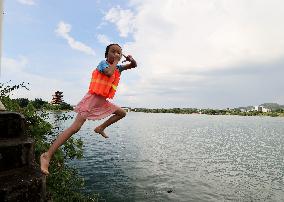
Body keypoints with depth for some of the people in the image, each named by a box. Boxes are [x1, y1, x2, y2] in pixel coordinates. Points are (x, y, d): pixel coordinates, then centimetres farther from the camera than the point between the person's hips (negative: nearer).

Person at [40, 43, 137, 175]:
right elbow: (109, 73, -28)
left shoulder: (117, 68, 14)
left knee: (122, 113, 14)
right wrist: (115, 61, -13)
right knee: (75, 127, -17)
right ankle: (47, 155, -13)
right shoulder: (103, 63, -6)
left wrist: (131, 59, -1)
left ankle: (101, 128, 16)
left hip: (103, 101, 8)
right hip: (92, 98, -8)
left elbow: (134, 66, 20)